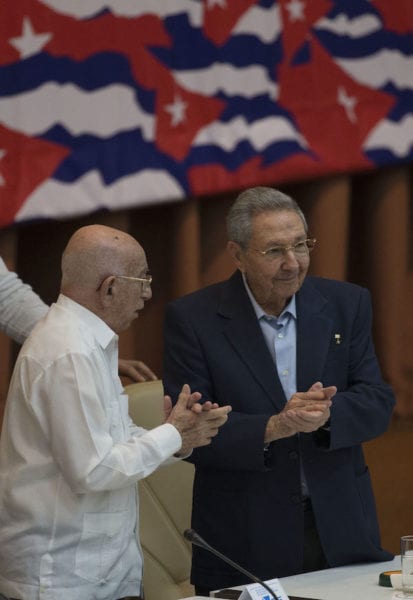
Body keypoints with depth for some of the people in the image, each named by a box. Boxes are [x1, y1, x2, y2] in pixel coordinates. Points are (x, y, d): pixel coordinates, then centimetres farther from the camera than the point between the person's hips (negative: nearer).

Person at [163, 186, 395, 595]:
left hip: (341, 531, 3)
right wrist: (272, 429, -25)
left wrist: (326, 413, -22)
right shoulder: (192, 319, -5)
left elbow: (377, 404, -1)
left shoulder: (347, 305, 4)